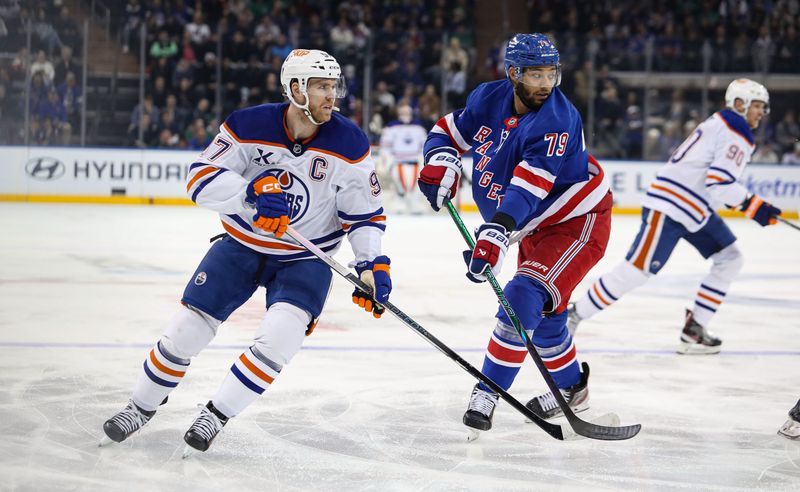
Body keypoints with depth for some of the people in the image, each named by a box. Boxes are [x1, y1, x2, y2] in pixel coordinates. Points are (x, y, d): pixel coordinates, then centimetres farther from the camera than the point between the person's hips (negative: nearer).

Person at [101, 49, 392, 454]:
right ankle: (142, 406, 25)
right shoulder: (249, 127, -17)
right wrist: (252, 190, -38)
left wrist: (372, 265, -19)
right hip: (241, 245, 0)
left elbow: (365, 212, -6)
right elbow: (201, 179, -22)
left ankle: (216, 414, -6)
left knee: (280, 335, -25)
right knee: (187, 330, -1)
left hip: (306, 258, 0)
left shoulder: (349, 144, -14)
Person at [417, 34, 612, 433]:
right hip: (535, 226, 8)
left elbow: (530, 185, -41)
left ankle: (487, 393, -14)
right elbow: (451, 130, 8)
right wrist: (441, 160, -15)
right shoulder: (489, 99, -8)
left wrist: (497, 232, -51)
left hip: (577, 222, -8)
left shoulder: (557, 120, -29)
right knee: (543, 313, 17)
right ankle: (571, 389, 40)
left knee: (524, 298, -23)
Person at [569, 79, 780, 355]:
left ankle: (694, 330, 5)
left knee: (729, 259, 7)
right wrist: (753, 206, -19)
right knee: (637, 270, -12)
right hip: (669, 207, -11)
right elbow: (720, 182, -24)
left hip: (695, 208, 11)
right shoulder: (737, 134, -14)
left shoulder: (720, 124, 18)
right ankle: (574, 314, -2)